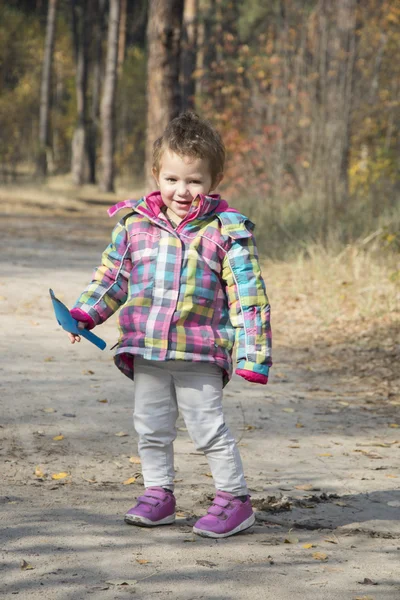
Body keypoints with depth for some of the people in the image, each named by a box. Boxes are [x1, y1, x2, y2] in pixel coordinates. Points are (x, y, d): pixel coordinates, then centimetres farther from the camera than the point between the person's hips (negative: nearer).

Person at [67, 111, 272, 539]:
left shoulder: (227, 231, -6)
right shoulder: (135, 224, 3)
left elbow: (247, 298, -6)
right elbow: (112, 277, 14)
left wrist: (251, 355, -11)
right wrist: (84, 313, -1)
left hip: (200, 355, -4)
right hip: (146, 353, 4)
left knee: (208, 428, -2)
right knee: (150, 427, 13)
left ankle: (235, 499, 11)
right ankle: (158, 495, 28)